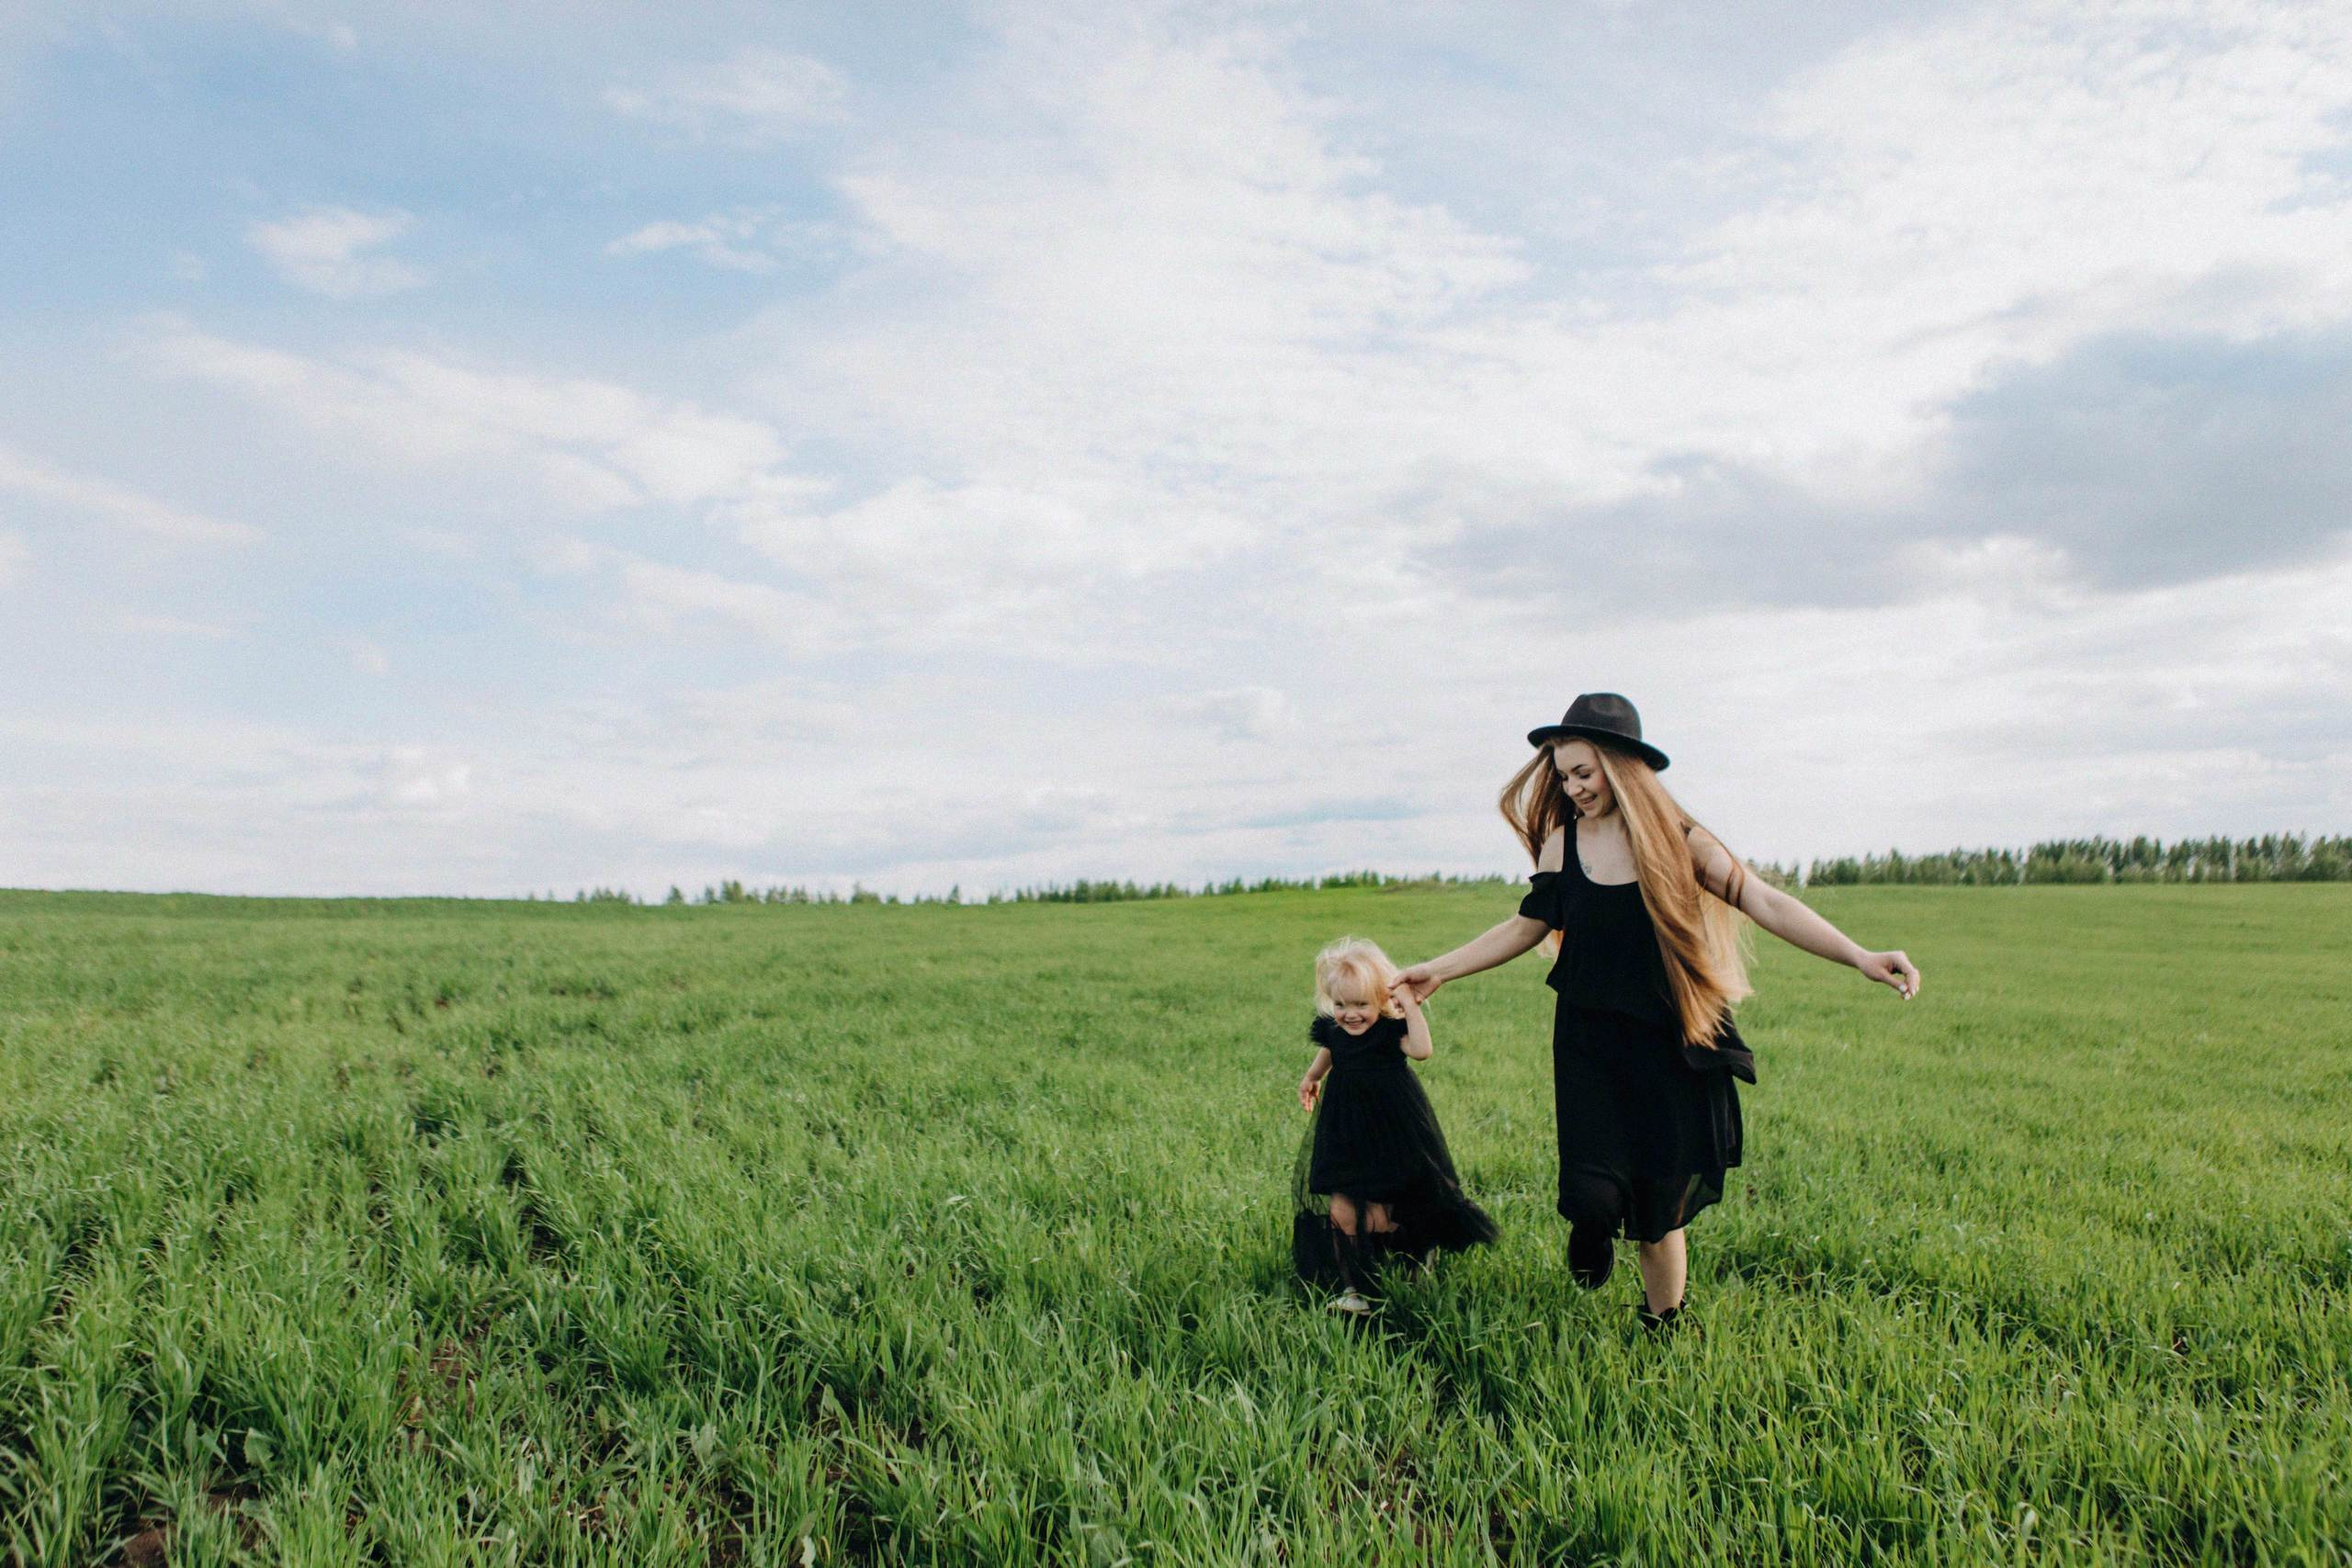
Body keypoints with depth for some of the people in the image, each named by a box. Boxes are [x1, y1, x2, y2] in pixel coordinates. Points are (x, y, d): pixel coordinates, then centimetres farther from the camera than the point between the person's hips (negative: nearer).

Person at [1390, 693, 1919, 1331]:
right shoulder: (1562, 842, 0)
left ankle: (1661, 1331, 32)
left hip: (1668, 1046, -1)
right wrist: (1439, 970, 10)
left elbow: (1765, 902, -12)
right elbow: (1527, 927, 9)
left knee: (1659, 1216, 6)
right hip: (1589, 1045, 1)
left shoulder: (1676, 840, -6)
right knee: (1593, 1196, -13)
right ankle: (1593, 1232, 26)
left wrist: (1859, 956, -24)